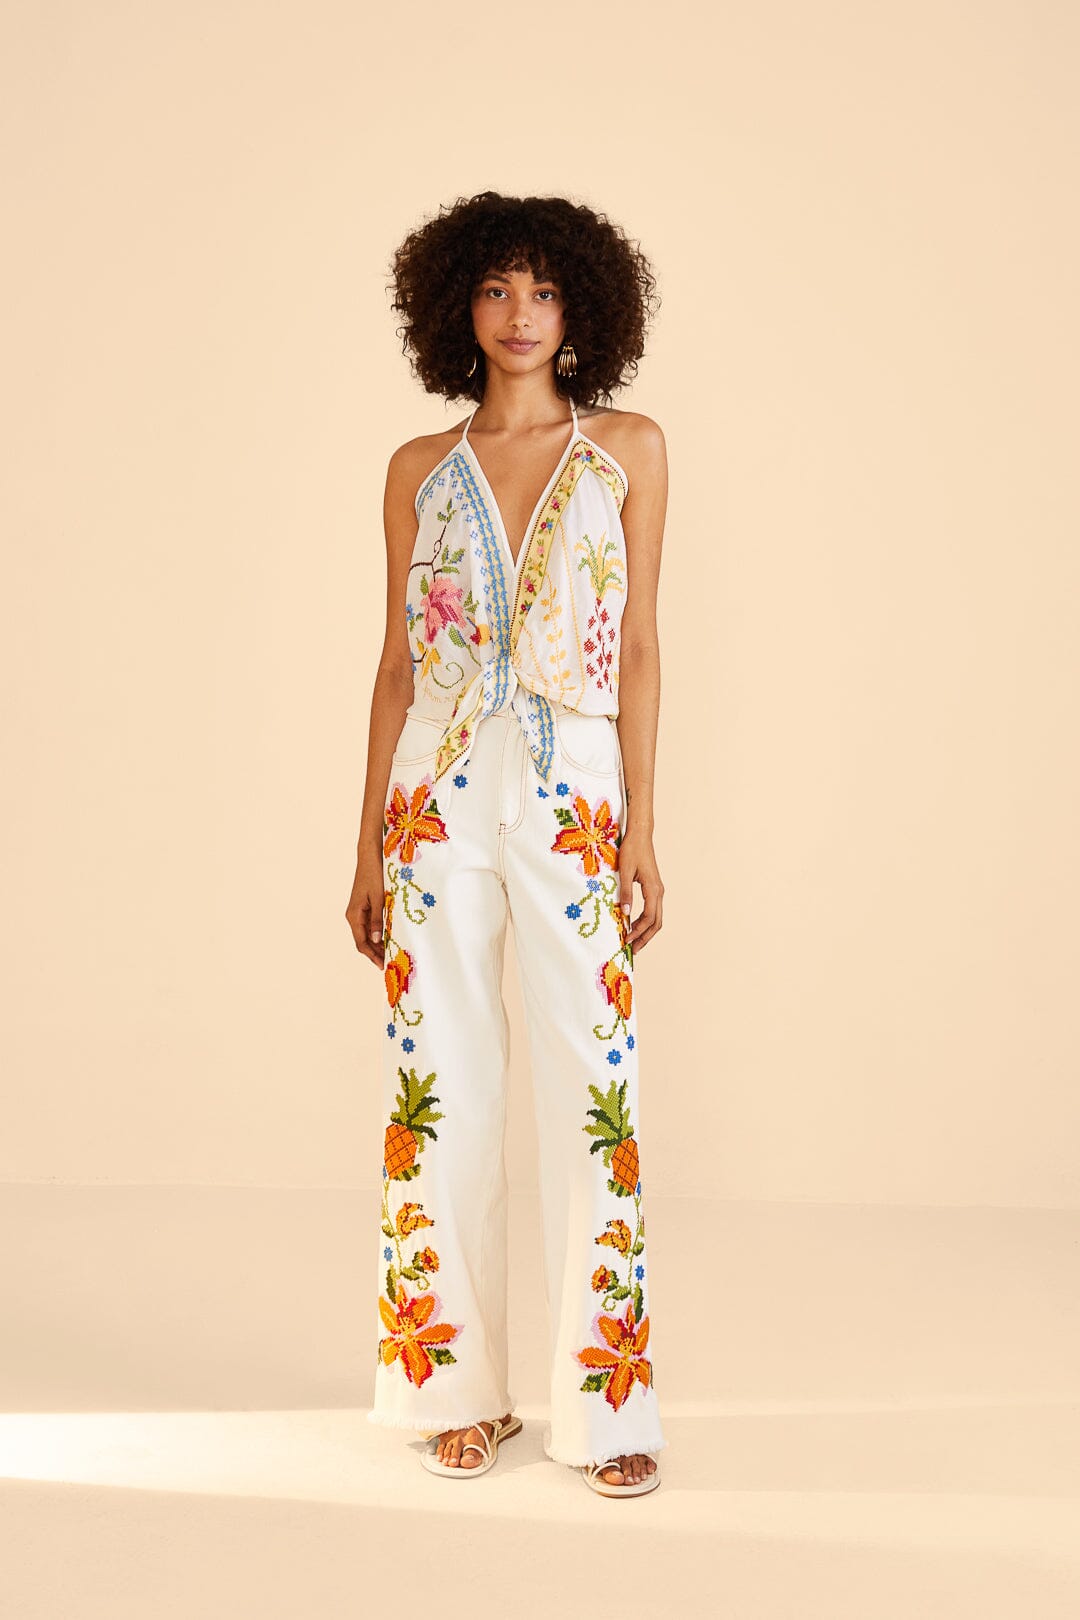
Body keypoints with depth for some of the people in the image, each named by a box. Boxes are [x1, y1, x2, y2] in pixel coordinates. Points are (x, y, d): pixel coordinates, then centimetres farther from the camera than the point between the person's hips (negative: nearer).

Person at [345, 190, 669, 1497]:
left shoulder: (628, 450, 5)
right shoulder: (419, 471, 8)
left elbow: (639, 648, 3)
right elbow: (397, 661, 9)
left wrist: (640, 830, -3)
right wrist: (368, 845, 5)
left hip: (575, 796, -1)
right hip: (439, 798, 2)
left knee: (593, 1094, -2)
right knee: (442, 1092, 4)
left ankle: (604, 1402, 10)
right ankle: (459, 1387, 19)